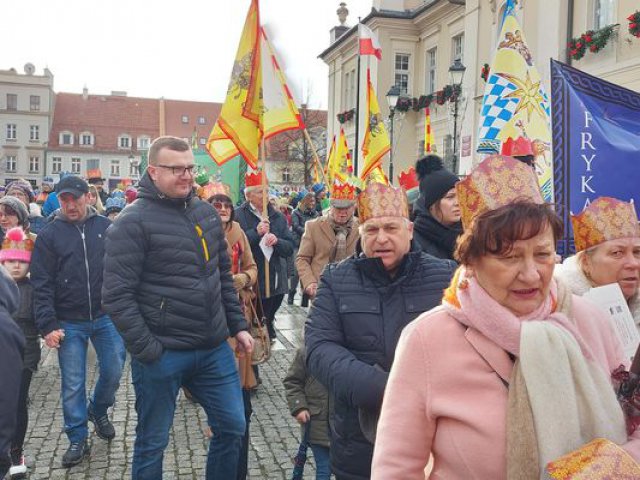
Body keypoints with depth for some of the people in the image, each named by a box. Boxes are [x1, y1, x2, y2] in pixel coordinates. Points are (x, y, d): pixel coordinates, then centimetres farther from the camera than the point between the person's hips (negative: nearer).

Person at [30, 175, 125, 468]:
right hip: (69, 323, -1)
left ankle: (98, 411, 37)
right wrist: (47, 325, -11)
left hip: (107, 317, 1)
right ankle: (78, 439, 21)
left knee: (113, 372, 8)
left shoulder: (106, 228, 1)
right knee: (73, 385, 5)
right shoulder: (49, 234, -2)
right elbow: (41, 284, -5)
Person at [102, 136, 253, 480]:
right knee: (152, 443, 12)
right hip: (162, 354, -5)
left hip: (214, 349, 6)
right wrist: (146, 349, -16)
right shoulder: (133, 221, -12)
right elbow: (117, 295, -16)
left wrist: (238, 325, 12)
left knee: (232, 428, 15)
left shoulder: (206, 213, 8)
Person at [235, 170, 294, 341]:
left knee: (268, 319, 13)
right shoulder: (238, 215, -4)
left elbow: (290, 248, 5)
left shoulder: (278, 217, 10)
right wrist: (256, 232, -21)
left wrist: (277, 241, -14)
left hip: (276, 282, 4)